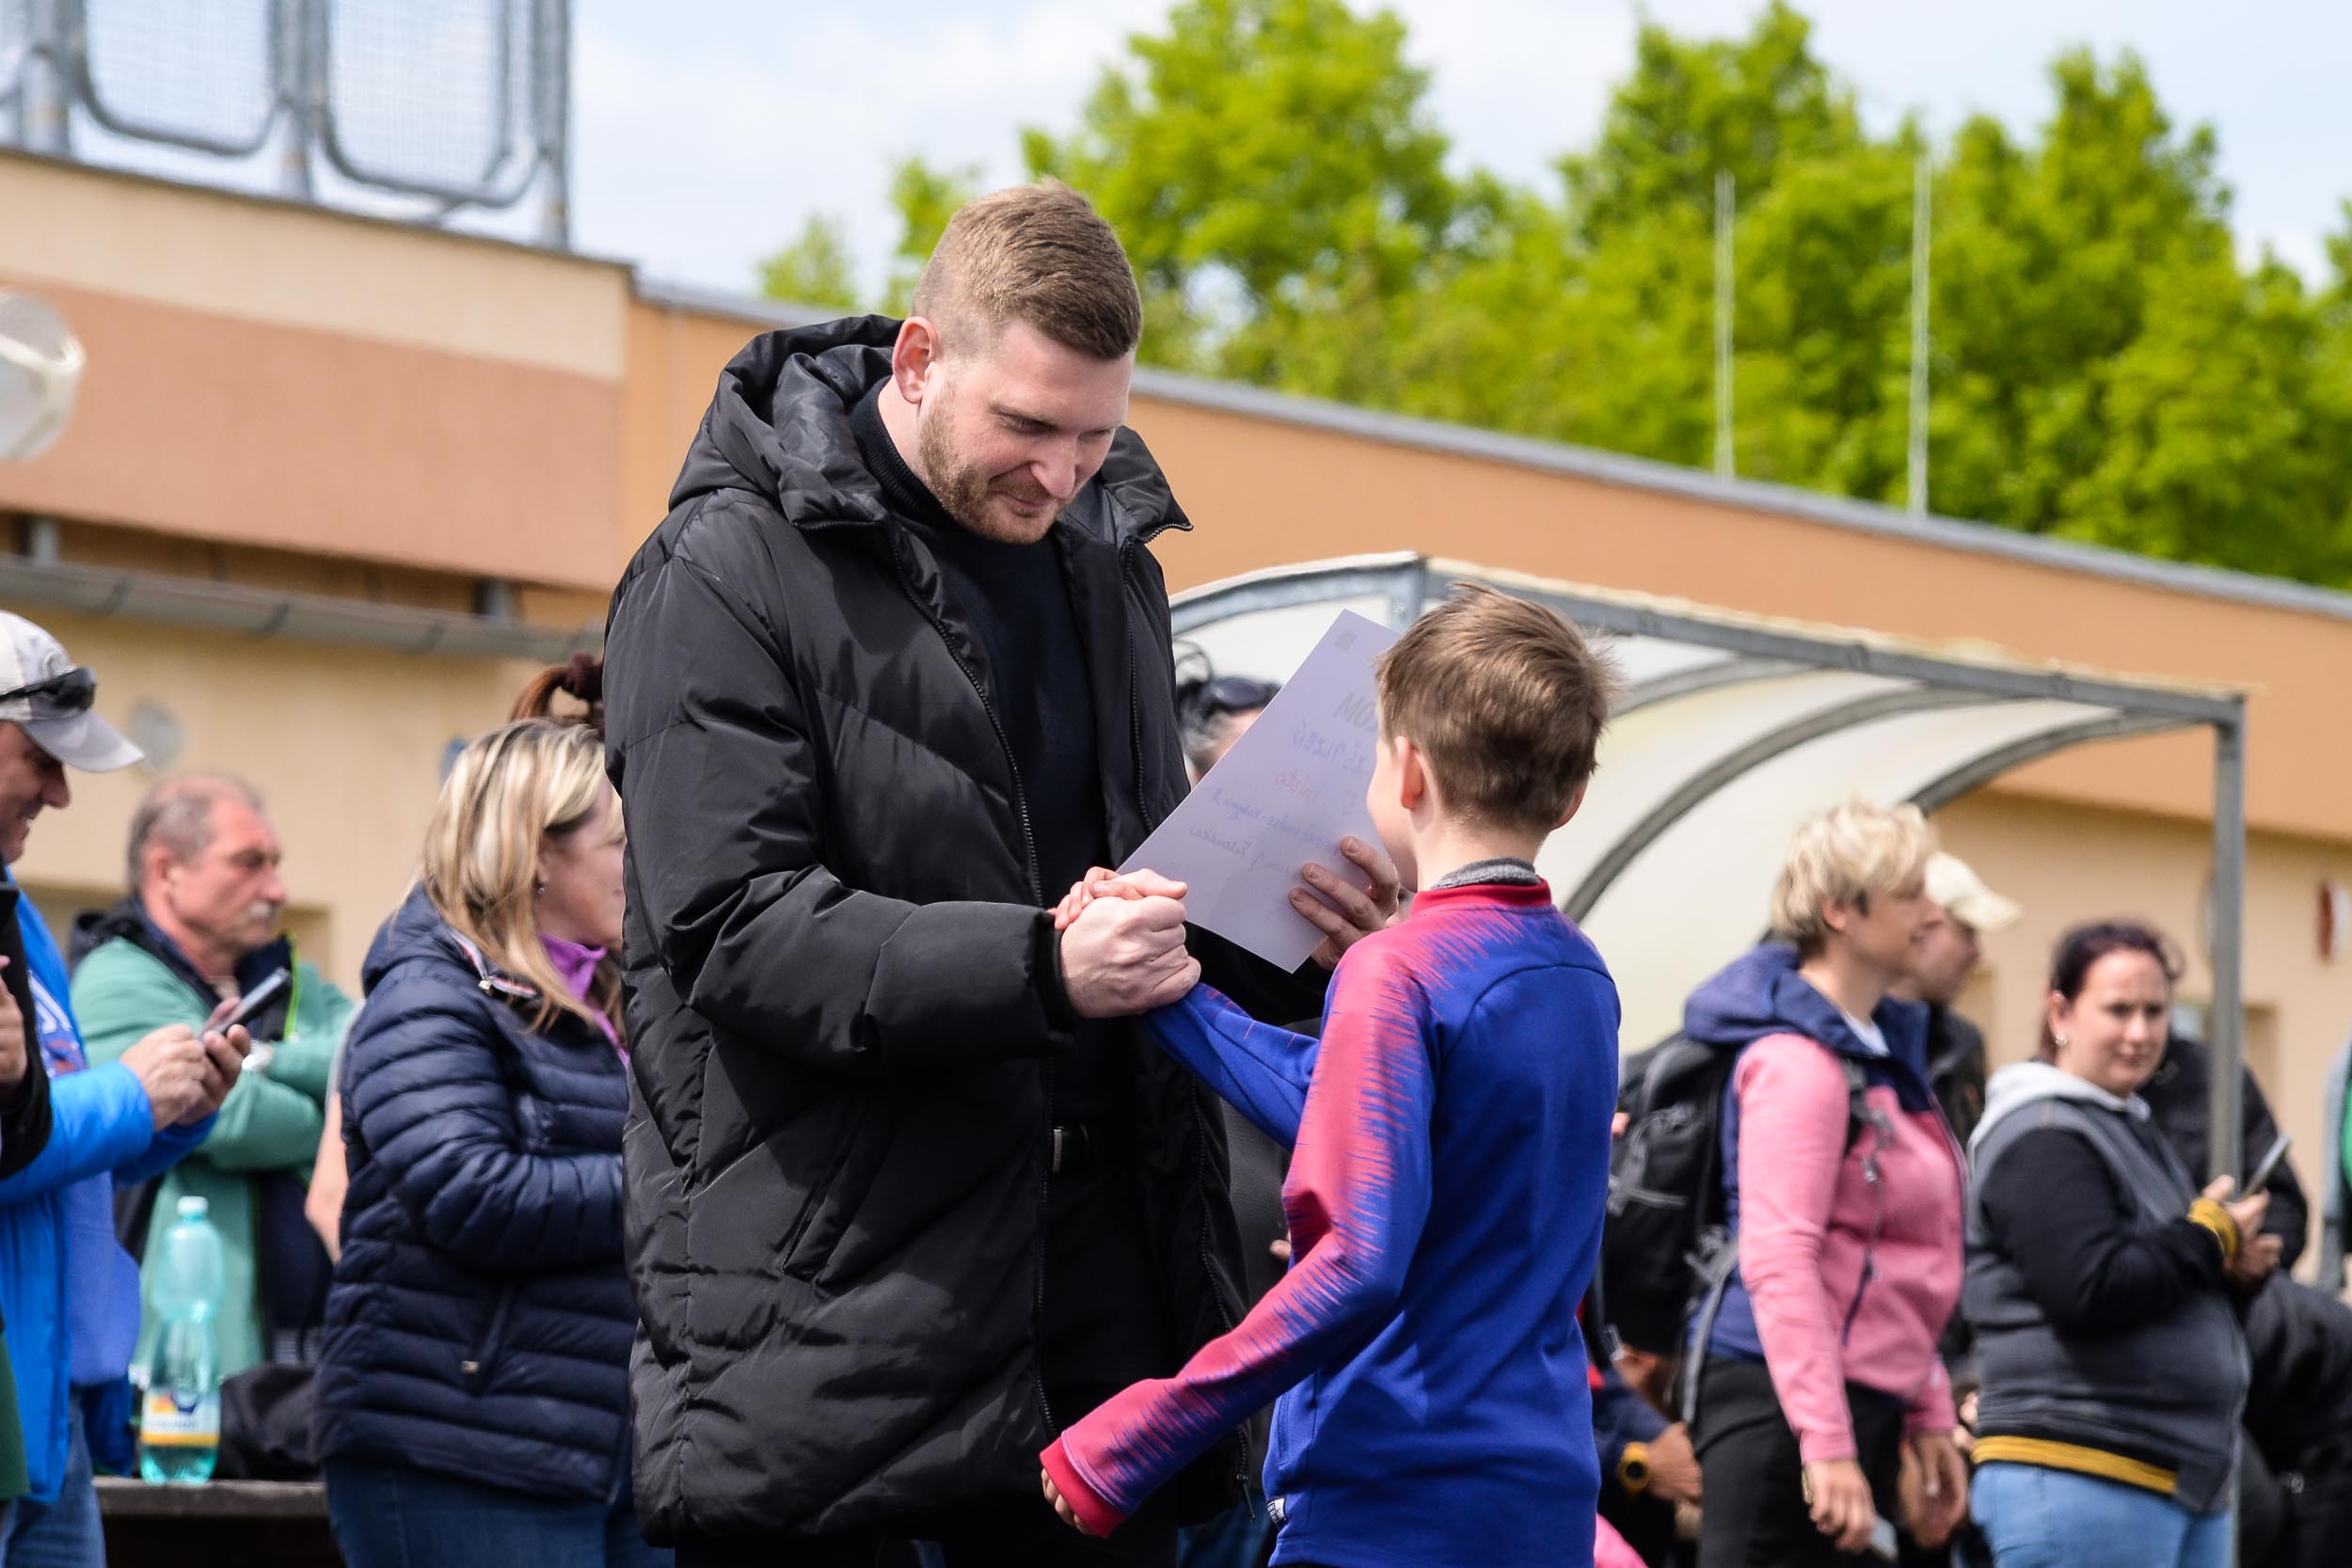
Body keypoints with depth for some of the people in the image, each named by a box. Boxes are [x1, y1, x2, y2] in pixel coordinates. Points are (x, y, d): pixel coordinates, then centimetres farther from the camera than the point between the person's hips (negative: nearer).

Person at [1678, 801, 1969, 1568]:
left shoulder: (1883, 1045, 17)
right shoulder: (1798, 1061, -13)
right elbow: (1777, 1261, -20)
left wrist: (1928, 1418, 20)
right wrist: (1826, 1444, -24)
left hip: (1865, 1400, 10)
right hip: (1783, 1394, -10)